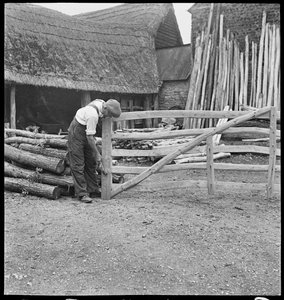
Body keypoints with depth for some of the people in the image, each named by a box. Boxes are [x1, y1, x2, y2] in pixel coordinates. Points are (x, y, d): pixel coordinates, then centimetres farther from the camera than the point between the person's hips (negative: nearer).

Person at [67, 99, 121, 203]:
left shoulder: (101, 102, -5)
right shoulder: (93, 114, -33)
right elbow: (89, 137, -27)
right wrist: (97, 154, -20)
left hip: (86, 133, 10)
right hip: (76, 135, -9)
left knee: (91, 163, 10)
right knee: (78, 165, -7)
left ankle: (93, 190, 16)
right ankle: (81, 194, -4)